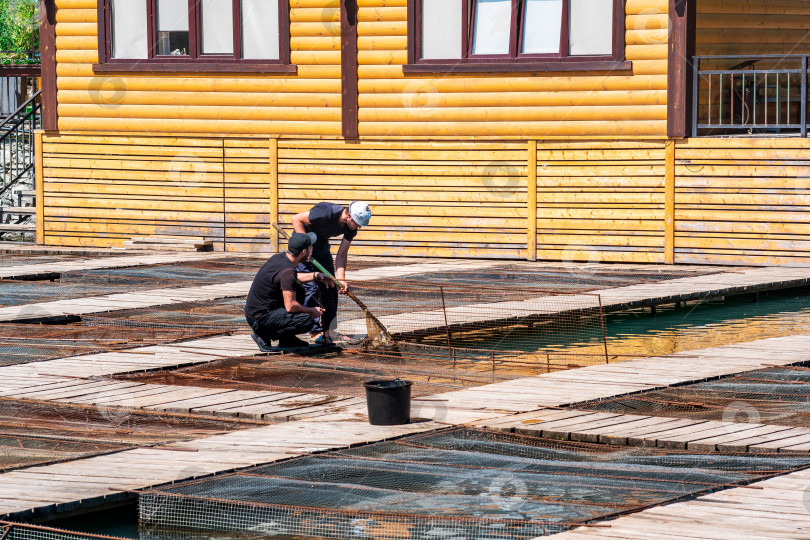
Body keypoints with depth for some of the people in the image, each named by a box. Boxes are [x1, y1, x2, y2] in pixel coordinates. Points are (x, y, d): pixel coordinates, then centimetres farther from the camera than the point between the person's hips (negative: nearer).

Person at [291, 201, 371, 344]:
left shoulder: (351, 228, -13)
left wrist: (341, 279, -17)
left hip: (322, 246, 7)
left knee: (330, 287, 3)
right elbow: (296, 219, -26)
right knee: (310, 288, -12)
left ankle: (327, 330, 11)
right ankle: (316, 332, -9)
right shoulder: (327, 213, -34)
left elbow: (341, 254, -6)